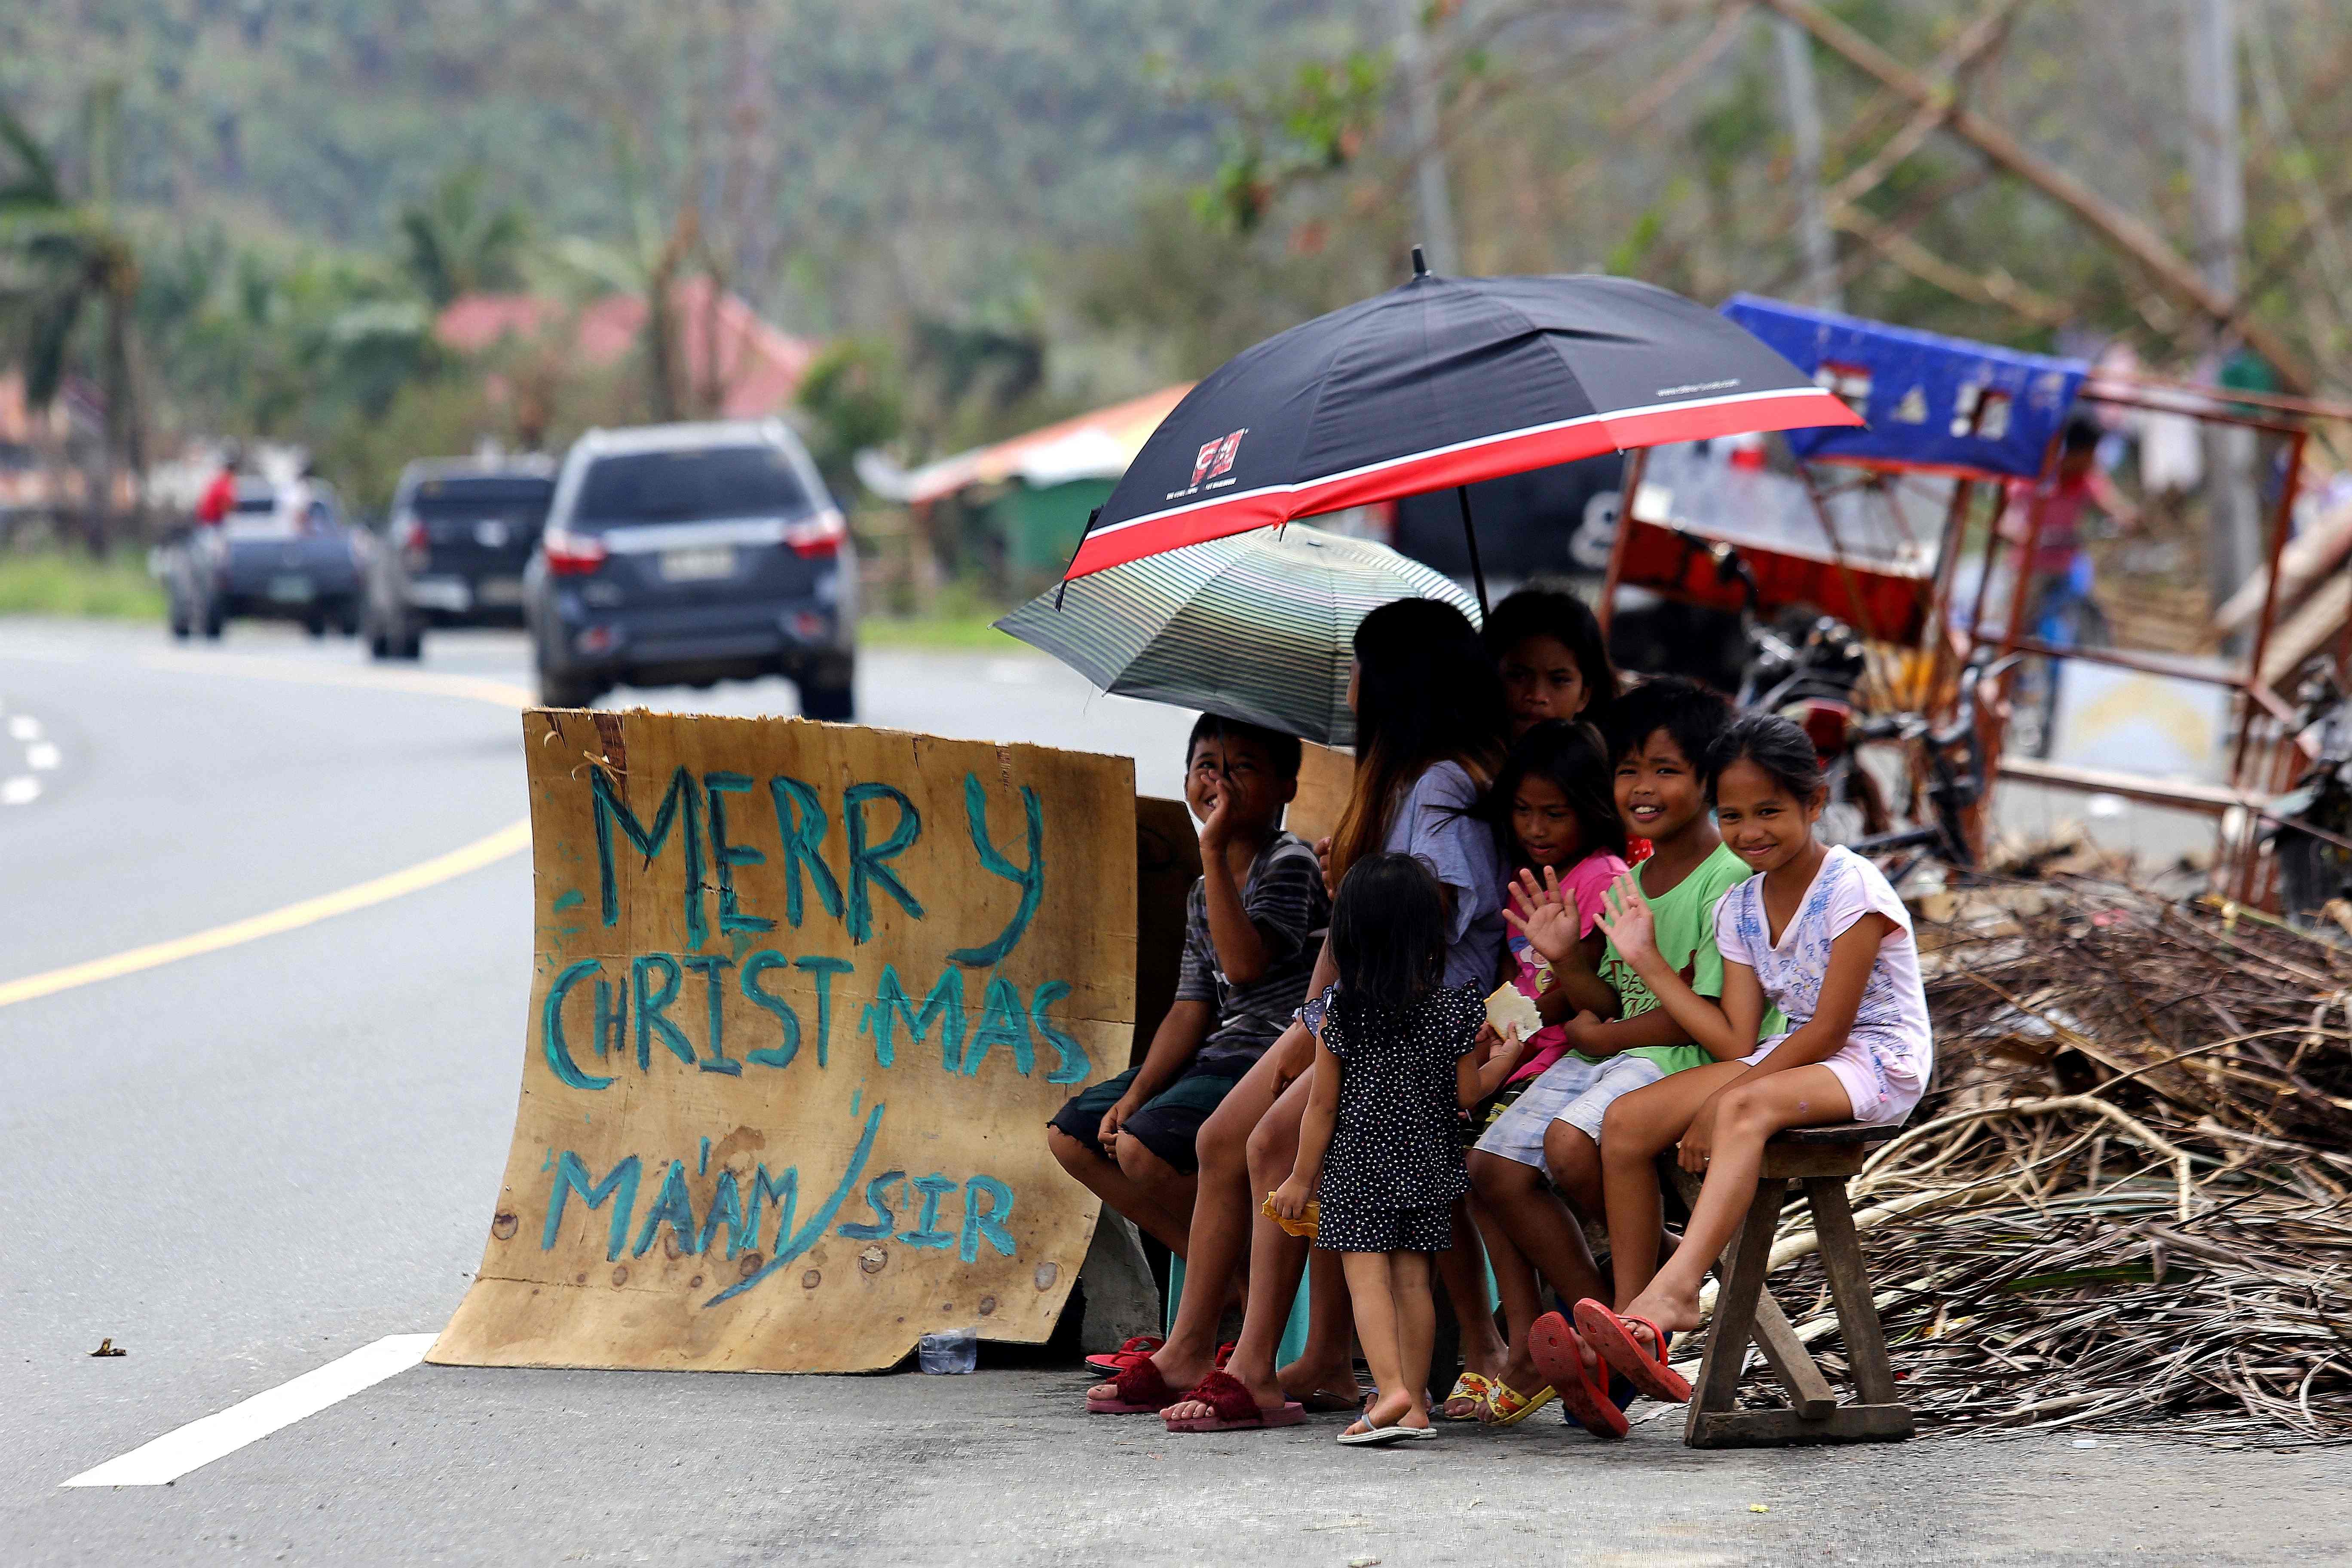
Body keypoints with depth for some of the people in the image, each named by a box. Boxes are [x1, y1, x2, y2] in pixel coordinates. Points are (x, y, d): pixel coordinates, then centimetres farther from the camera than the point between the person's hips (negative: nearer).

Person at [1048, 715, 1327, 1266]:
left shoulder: (1290, 863, -10)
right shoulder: (1202, 895, 16)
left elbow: (1246, 963, -25)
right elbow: (1191, 1011, 12)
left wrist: (1213, 853, -25)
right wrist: (1137, 1093, -2)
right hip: (1216, 1056, 10)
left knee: (1143, 1146, -28)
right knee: (1072, 1134, 7)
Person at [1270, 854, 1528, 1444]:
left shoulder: (1340, 1010, -10)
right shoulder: (1457, 1008, -7)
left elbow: (1323, 1104, -5)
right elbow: (1467, 1093, 0)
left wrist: (1302, 1177, 4)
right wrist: (1504, 1060, 19)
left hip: (1357, 1166, -3)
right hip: (1427, 1164, 3)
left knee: (1367, 1278, -4)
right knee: (1412, 1279, 10)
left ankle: (1392, 1389, -19)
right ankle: (1415, 1400, 12)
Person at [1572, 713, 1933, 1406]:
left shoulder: (1852, 887, -13)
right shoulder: (1737, 910, 8)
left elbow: (1828, 1031, -17)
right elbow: (1738, 1043, 2)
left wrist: (1722, 1103, -20)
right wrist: (1650, 963, 1)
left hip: (1875, 1067, -8)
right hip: (1790, 1060, 8)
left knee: (1744, 1107, -38)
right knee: (1626, 1121, -10)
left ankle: (1675, 1291, -53)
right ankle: (1635, 1313, -15)